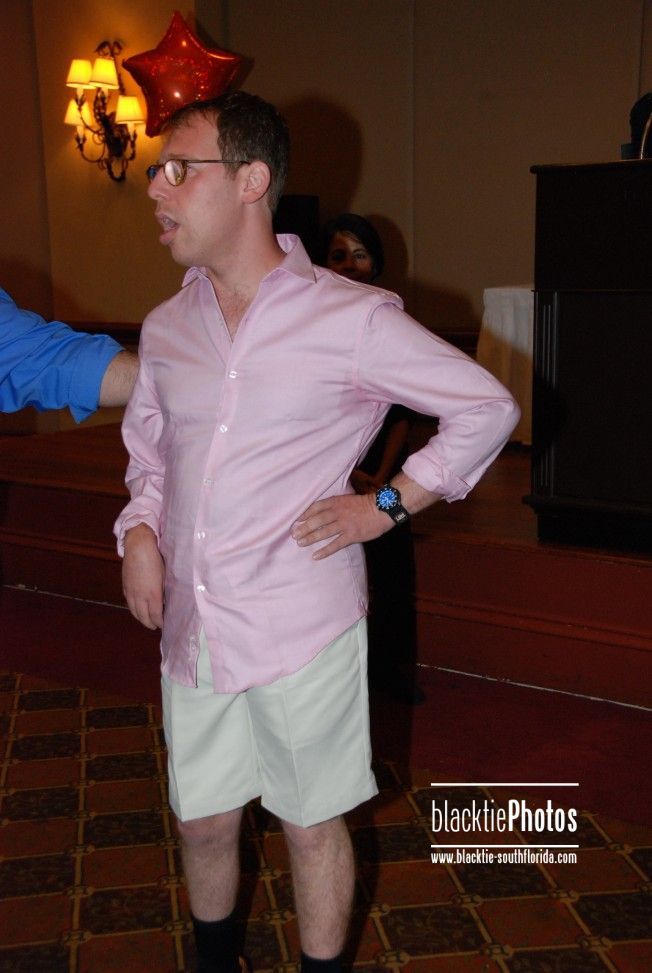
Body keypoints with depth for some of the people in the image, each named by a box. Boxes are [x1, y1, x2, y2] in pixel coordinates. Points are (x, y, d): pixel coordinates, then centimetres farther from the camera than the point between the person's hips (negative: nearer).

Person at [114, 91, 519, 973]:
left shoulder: (353, 320, -10)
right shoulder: (165, 328, 6)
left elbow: (488, 407, -2)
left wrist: (386, 505, -8)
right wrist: (139, 531, 1)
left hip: (302, 630, -5)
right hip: (191, 626, 5)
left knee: (311, 828, 12)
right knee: (202, 824, 19)